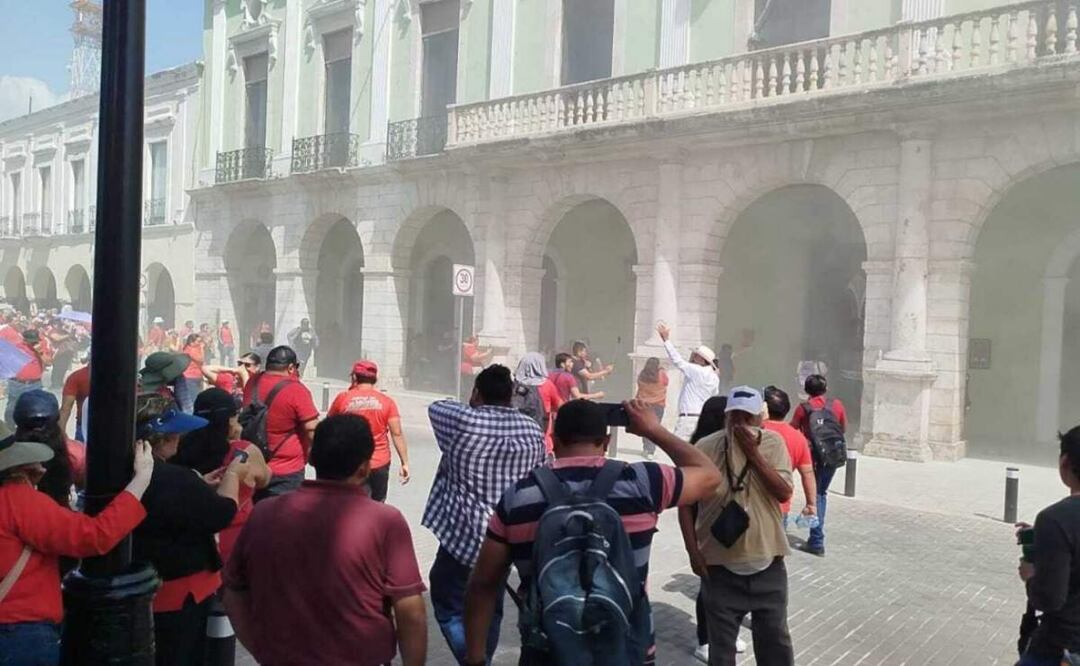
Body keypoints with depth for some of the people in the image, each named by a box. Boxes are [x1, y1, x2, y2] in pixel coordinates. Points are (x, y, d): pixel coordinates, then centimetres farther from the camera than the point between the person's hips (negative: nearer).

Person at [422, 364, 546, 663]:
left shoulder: (463, 421, -13)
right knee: (490, 606, 20)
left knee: (448, 605, 7)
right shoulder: (533, 431, 1)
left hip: (465, 534, -5)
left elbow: (436, 407, 8)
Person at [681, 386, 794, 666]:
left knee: (775, 638, 19)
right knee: (721, 643, 12)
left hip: (767, 563, 1)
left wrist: (753, 454, -20)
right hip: (721, 566, -1)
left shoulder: (773, 443, -6)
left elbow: (784, 493, -15)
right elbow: (686, 503, -4)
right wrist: (693, 551, -7)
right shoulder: (705, 448, -11)